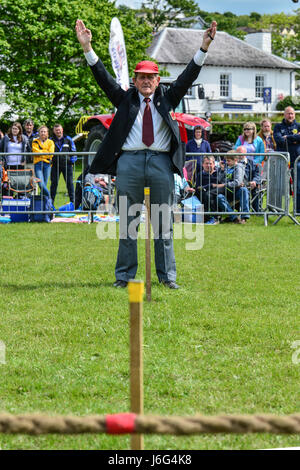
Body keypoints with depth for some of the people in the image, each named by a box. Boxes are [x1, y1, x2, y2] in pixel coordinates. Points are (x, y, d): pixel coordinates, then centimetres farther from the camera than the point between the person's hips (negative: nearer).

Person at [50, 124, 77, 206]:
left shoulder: (68, 139, 6)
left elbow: (73, 151, 10)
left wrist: (72, 161, 4)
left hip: (66, 164, 0)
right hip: (55, 164, 0)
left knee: (69, 183, 1)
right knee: (54, 183, 3)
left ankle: (72, 201, 6)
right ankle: (51, 201, 9)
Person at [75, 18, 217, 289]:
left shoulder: (167, 99, 15)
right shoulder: (125, 99, 13)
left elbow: (188, 77, 7)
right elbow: (103, 77, 5)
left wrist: (204, 48, -4)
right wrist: (87, 48, -6)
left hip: (161, 162, 1)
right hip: (129, 162, -1)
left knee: (163, 223, 5)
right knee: (127, 222, 3)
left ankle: (167, 276, 11)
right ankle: (125, 275, 9)